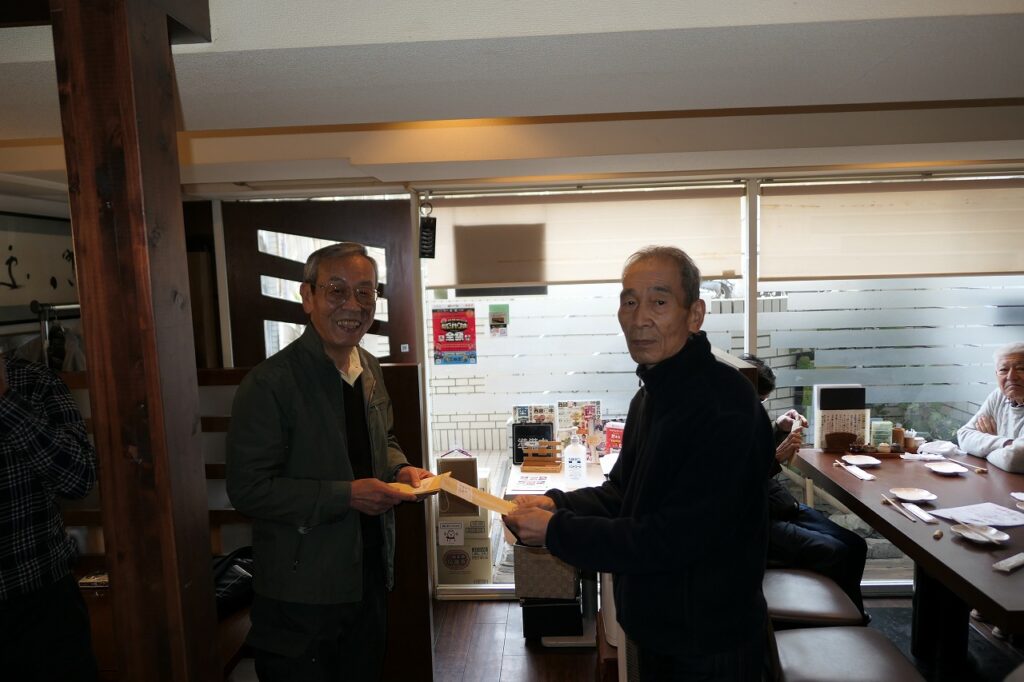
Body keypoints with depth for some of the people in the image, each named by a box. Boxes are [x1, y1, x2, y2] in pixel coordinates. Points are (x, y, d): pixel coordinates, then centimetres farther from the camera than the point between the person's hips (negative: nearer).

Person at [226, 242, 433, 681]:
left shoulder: (370, 370, 3)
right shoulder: (270, 384, -20)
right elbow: (248, 489, -20)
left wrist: (401, 470, -4)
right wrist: (345, 495, -25)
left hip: (370, 576, 7)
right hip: (302, 595, -7)